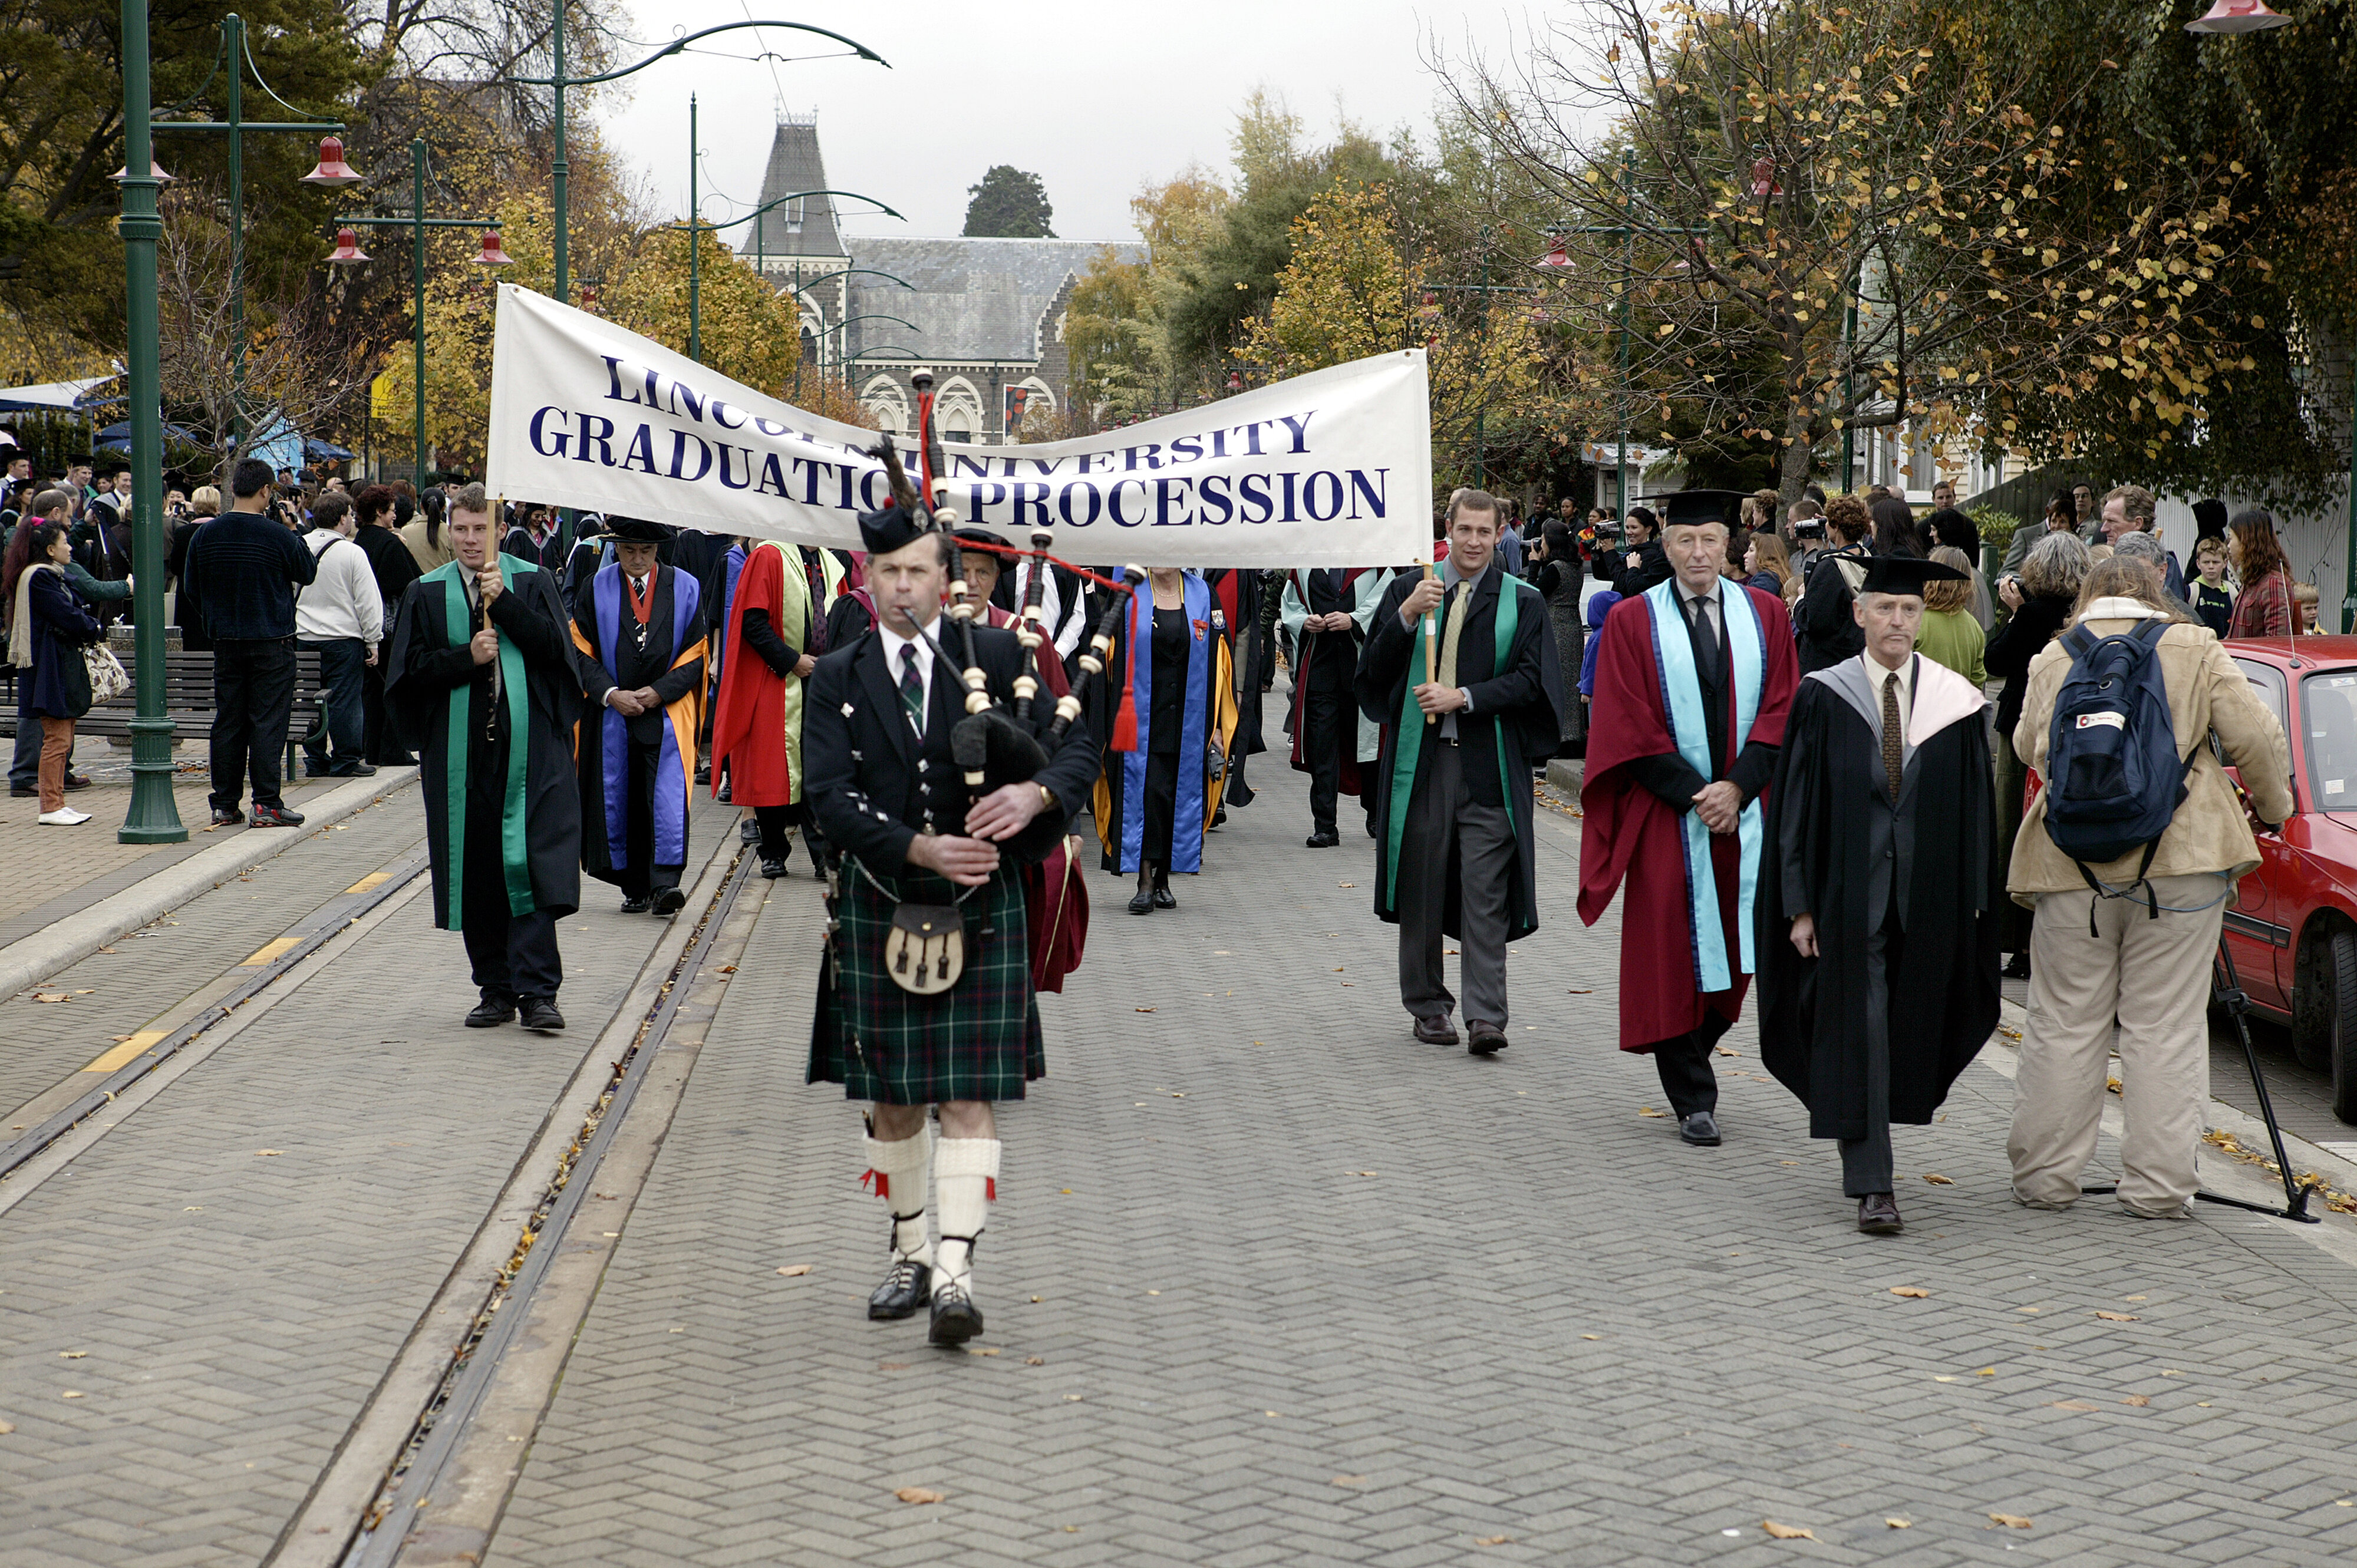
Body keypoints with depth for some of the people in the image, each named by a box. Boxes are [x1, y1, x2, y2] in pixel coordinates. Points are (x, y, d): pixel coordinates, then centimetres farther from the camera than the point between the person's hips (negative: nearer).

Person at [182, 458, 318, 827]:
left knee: (228, 723, 9)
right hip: (272, 644, -4)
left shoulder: (205, 534, -1)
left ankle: (224, 805, 10)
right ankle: (266, 804, -2)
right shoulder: (279, 536, -13)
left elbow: (192, 584, 11)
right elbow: (309, 574, 2)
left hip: (225, 641, 4)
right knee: (268, 723, -1)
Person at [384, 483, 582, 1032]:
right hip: (460, 753, 2)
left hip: (528, 749, -2)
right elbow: (410, 669, 3)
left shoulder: (532, 582, 6)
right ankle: (496, 990, 14)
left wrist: (504, 601, -14)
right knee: (476, 875, 5)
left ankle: (536, 991, -12)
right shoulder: (426, 594, 10)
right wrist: (467, 657, -11)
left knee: (529, 865, -10)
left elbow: (554, 648, -6)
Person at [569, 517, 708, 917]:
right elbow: (581, 650, 3)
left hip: (667, 713, -2)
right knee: (619, 799, 3)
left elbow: (696, 654, 2)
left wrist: (658, 692, -10)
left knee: (668, 797, -14)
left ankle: (665, 884, -19)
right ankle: (635, 888, 12)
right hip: (612, 716, 2)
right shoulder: (597, 588, 4)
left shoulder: (685, 588, 3)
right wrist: (610, 694, -11)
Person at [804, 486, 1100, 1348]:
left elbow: (1079, 743, 0)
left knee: (970, 1097, -7)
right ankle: (909, 1257, 26)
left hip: (981, 914, -1)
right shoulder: (837, 679, 2)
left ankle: (955, 1274, -11)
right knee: (891, 1100, 11)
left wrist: (1036, 792, -22)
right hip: (879, 913, 2)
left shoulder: (998, 656, 2)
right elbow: (831, 799, -9)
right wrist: (920, 849, -23)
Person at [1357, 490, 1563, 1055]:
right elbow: (1373, 671, 1)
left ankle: (1485, 1018, -7)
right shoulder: (1408, 589, 8)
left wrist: (1465, 697, -13)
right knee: (1422, 890, 7)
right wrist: (1407, 616, -14)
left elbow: (1530, 680, -2)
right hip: (1421, 760, 2)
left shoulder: (1521, 601, 5)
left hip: (1489, 765, -1)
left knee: (1486, 894, -6)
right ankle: (1428, 1007, 19)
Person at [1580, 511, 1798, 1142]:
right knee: (1674, 949, -3)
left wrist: (1737, 787, -11)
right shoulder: (1632, 622, 1)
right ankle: (1693, 1099, 5)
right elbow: (1630, 727, -4)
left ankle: (1695, 1050, 30)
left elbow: (1781, 710, 2)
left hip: (1746, 807, 2)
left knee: (1737, 943, 5)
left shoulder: (1764, 614, 7)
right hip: (1667, 812, -2)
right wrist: (1692, 795, -12)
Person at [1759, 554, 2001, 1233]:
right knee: (1858, 1030, -5)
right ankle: (1871, 1185, -5)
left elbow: (1974, 804, 6)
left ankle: (1867, 1146, 33)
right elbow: (1795, 804, -1)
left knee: (1909, 1028, 12)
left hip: (1928, 894, 2)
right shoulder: (1824, 698, -1)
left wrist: (1973, 898, 0)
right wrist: (1799, 905, -6)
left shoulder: (1954, 701, 3)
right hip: (1849, 891, -2)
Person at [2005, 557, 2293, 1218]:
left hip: (2072, 868, 1)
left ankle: (2045, 1174, 13)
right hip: (2181, 863, -1)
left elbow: (2027, 747, 21)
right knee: (2166, 1026, 3)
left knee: (2064, 1024, 8)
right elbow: (2256, 738, 1)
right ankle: (2158, 1184, 4)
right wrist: (2271, 808, 17)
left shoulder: (2052, 660, 9)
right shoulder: (2195, 650, 4)